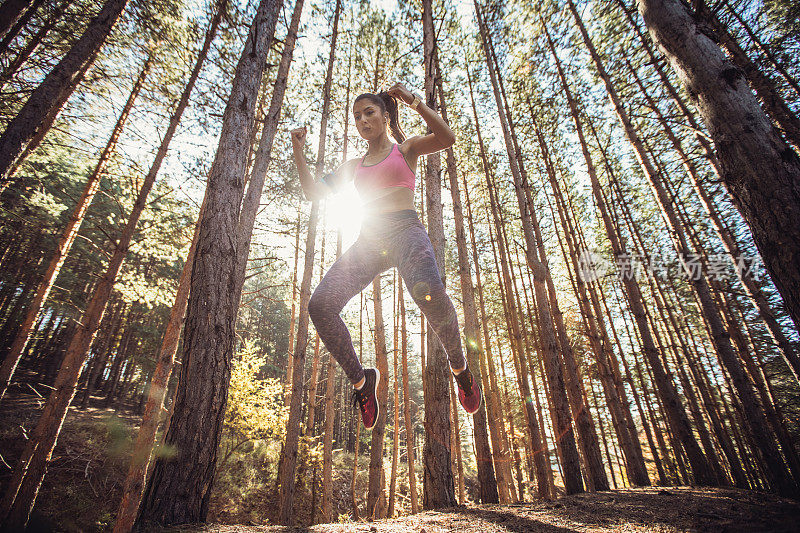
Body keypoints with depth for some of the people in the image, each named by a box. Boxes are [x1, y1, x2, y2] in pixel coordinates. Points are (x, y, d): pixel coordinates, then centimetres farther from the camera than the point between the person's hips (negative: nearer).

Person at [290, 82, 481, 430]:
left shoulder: (406, 148, 16)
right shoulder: (354, 165, 27)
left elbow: (447, 138, -3)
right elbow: (314, 192, 23)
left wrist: (414, 101, -7)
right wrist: (299, 152, 13)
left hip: (405, 230, -4)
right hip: (368, 239, 4)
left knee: (429, 292, -35)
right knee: (320, 305, -18)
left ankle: (459, 367, -9)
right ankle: (360, 380, -1)